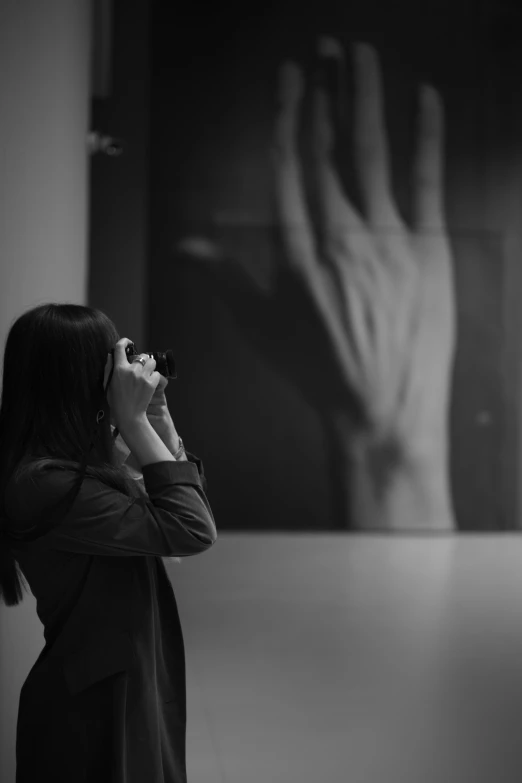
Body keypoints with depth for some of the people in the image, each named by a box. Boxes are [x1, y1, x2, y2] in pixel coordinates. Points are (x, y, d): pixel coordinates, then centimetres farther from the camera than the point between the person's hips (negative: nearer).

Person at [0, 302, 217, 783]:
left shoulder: (80, 460, 3)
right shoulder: (44, 482, -25)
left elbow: (190, 506, 9)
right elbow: (193, 531, -26)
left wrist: (159, 418, 0)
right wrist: (136, 421, -21)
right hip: (94, 709, -9)